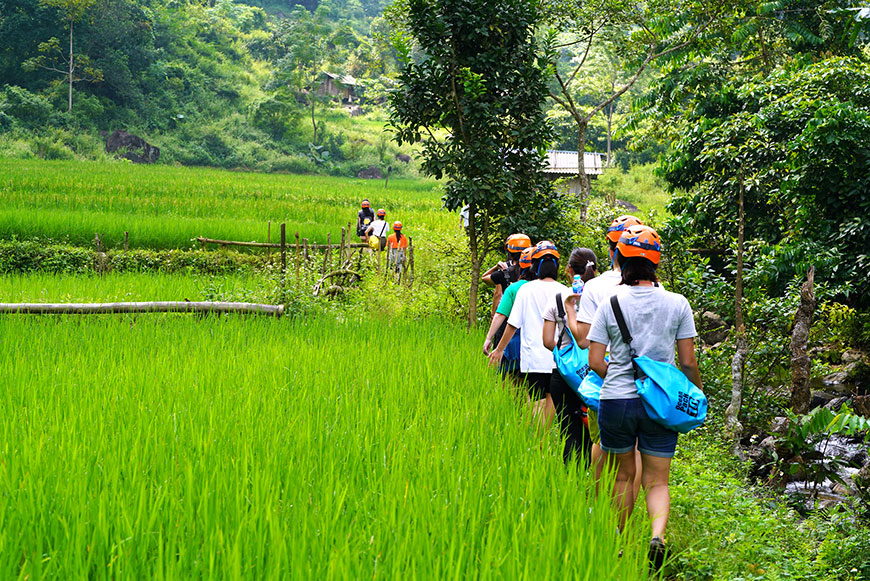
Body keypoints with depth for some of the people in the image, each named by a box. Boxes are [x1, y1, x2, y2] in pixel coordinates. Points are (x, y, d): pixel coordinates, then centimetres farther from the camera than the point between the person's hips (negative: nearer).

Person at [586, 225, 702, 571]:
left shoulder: (610, 304, -3)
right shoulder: (677, 304, -2)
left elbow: (595, 362, -3)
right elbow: (688, 362, -1)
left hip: (616, 400, 0)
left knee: (623, 476, 17)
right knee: (657, 481, 8)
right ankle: (658, 533, -18)